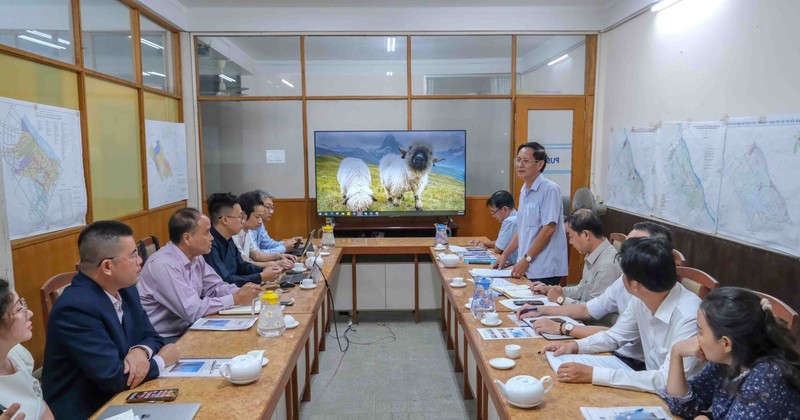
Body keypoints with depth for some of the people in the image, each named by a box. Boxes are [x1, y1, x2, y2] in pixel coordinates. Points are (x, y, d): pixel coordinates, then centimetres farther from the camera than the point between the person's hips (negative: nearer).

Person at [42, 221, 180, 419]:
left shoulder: (124, 289, 0)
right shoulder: (75, 307, -24)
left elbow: (151, 336, 6)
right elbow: (114, 378, -25)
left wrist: (141, 351, -16)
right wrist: (161, 360, -10)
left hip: (116, 401, 7)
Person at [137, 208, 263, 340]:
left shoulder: (195, 257, 2)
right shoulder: (164, 265, -24)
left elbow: (215, 287, 10)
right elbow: (194, 311, -26)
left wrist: (241, 292, -9)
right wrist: (235, 299, -19)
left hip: (186, 329, 8)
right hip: (163, 340, -8)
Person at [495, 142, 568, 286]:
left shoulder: (549, 189, -12)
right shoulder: (524, 191, 13)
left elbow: (549, 229, -17)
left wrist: (526, 259, -16)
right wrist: (505, 255, 15)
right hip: (526, 268, 7)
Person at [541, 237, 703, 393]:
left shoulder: (689, 316, -28)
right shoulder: (641, 300, -7)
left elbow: (668, 381, -32)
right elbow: (615, 336, 8)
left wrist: (593, 374, -33)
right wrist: (574, 345, -8)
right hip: (654, 392, 6)